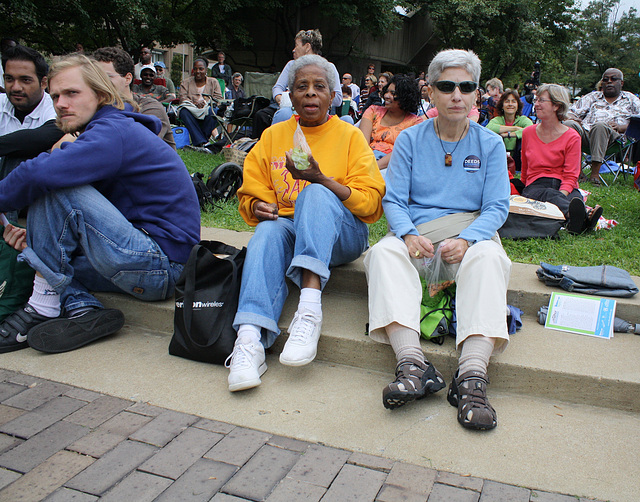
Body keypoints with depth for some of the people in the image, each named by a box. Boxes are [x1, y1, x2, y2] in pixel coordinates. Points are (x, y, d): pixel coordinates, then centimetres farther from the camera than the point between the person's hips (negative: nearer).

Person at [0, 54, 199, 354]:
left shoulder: (115, 132, -13)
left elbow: (40, 172, -28)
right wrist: (39, 236, 2)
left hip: (159, 266, -10)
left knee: (54, 187, -17)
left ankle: (42, 307, -11)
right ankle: (84, 311, -8)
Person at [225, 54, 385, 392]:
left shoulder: (350, 136, 5)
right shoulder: (273, 136, 13)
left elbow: (372, 203, -5)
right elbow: (250, 195, 14)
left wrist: (322, 180, -20)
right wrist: (259, 207, -11)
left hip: (341, 235, -2)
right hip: (289, 227, 2)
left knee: (315, 194, -33)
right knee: (267, 231, -33)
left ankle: (310, 306, -49)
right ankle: (250, 337, -50)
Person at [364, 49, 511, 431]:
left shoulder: (491, 144, 8)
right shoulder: (410, 139, 9)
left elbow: (497, 207, 0)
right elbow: (393, 199, 2)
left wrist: (466, 240, -21)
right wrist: (409, 234, -20)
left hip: (473, 231, 0)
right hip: (416, 231, 1)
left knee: (488, 257, -35)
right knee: (384, 252, -32)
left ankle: (472, 376, -45)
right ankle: (413, 364, -45)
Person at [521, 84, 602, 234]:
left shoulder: (572, 137, 3)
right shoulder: (528, 133, 12)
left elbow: (571, 176, -4)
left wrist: (562, 194, -24)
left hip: (565, 188, 1)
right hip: (535, 187, 0)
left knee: (575, 198, -36)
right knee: (549, 194, -37)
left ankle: (576, 221, -72)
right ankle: (583, 217, -69)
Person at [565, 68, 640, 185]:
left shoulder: (630, 99, 25)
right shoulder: (592, 96, 31)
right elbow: (571, 113, 22)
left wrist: (621, 127, -7)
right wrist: (573, 118, -3)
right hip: (585, 131, 2)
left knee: (601, 125, -38)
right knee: (569, 124, -30)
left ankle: (595, 174, -43)